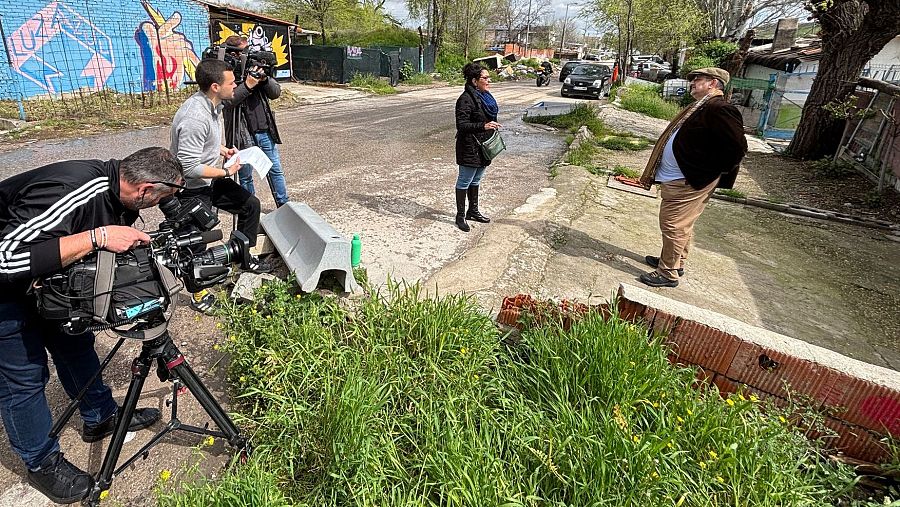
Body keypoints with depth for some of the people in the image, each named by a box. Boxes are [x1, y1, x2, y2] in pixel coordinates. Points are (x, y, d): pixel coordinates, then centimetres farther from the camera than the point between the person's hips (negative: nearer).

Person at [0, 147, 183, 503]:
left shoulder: (117, 190, -10)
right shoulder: (71, 191, -37)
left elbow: (117, 253, 6)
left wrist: (139, 244, -13)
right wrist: (96, 237, -41)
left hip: (49, 276, 8)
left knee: (75, 343, 16)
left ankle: (101, 417, 36)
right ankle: (42, 463, 20)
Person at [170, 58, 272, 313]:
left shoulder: (211, 104, -1)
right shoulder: (195, 117, -31)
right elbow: (189, 167, -30)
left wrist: (221, 149, 5)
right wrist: (226, 172, -19)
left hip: (210, 180, 10)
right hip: (192, 189, -10)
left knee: (250, 204, 14)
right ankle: (199, 295, 19)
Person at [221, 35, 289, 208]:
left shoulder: (255, 67, 7)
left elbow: (276, 93, 4)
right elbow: (227, 100, -20)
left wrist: (264, 78, -13)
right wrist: (248, 85, -26)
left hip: (265, 131, 4)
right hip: (243, 134, -4)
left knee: (276, 170, 12)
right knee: (246, 176, 9)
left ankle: (284, 205, 25)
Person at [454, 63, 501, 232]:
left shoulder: (485, 96, 10)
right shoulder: (466, 99, -18)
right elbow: (461, 125, -23)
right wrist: (483, 126, -31)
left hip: (483, 147, 9)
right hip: (470, 147, -9)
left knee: (476, 180, 19)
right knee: (465, 181, 1)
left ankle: (473, 211, 32)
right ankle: (460, 216, 12)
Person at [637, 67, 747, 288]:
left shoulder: (719, 109, -18)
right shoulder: (700, 107, 14)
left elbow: (737, 146, -24)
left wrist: (711, 172, -14)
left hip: (689, 183, -10)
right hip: (674, 179, 10)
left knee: (673, 226, -3)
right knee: (680, 225, 20)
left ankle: (668, 273, 8)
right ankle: (674, 262, 35)